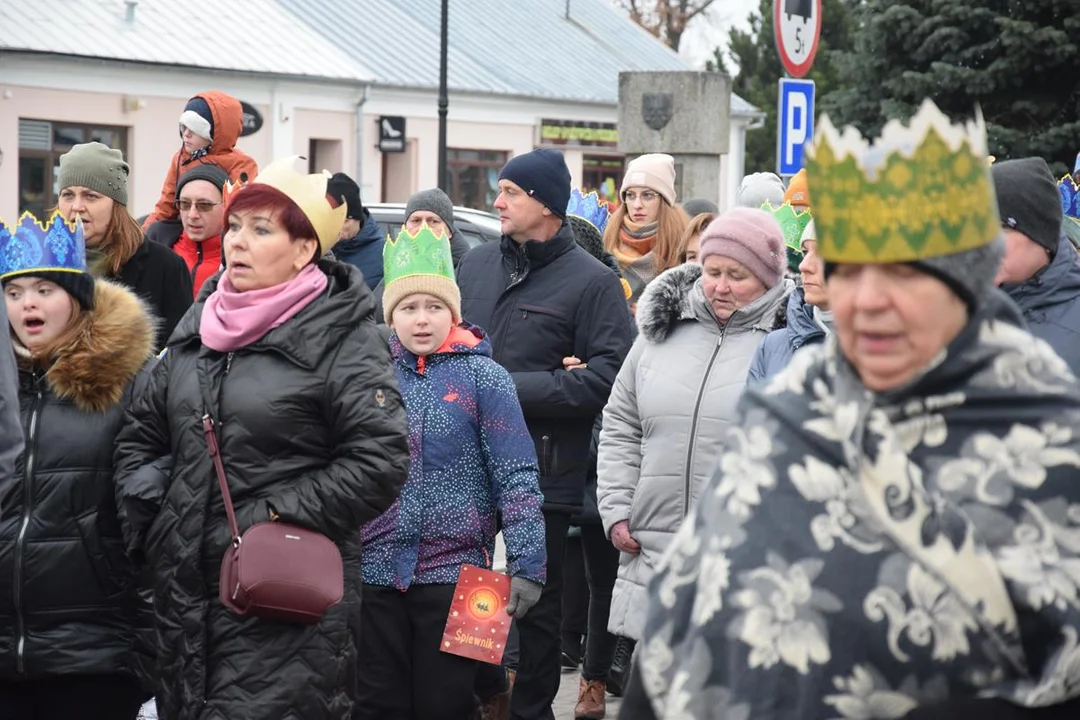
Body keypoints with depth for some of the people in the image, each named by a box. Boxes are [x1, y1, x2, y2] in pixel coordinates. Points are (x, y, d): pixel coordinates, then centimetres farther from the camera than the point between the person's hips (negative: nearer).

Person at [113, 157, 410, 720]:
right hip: (186, 590, 7)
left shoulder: (343, 340, -7)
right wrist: (148, 516, 7)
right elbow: (140, 435, 21)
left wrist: (283, 515, -16)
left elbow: (381, 459, -14)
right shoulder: (199, 328, 13)